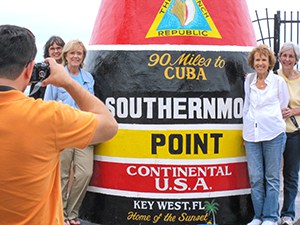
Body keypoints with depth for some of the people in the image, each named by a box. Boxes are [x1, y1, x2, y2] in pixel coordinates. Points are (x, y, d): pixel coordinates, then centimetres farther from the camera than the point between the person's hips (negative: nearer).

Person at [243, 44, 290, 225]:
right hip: (252, 134, 3)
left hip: (273, 134, -3)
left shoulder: (278, 81, 2)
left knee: (272, 177, 2)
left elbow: (283, 106, 11)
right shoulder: (249, 80, 12)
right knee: (255, 178, 3)